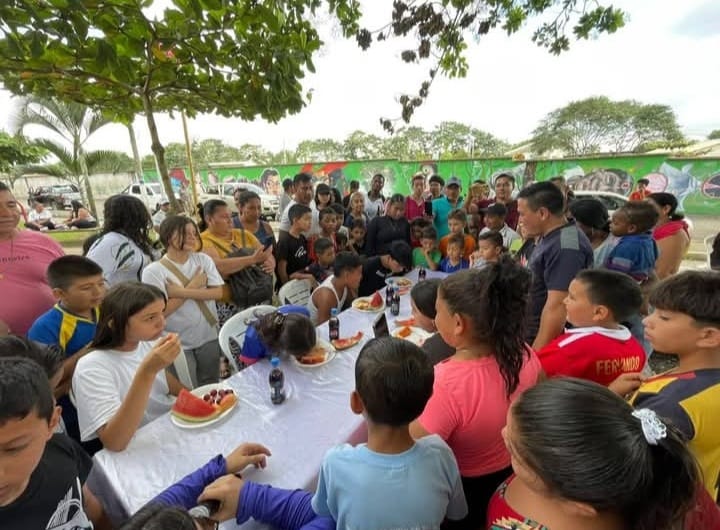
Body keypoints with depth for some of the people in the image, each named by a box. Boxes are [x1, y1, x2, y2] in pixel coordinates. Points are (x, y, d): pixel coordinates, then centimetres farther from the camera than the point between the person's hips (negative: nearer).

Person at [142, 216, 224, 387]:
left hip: (209, 338, 3)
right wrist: (192, 286, -14)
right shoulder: (154, 270, -11)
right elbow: (161, 311, -15)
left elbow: (218, 292, -9)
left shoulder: (203, 259, -1)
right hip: (178, 345, -3)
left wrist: (181, 291, -19)